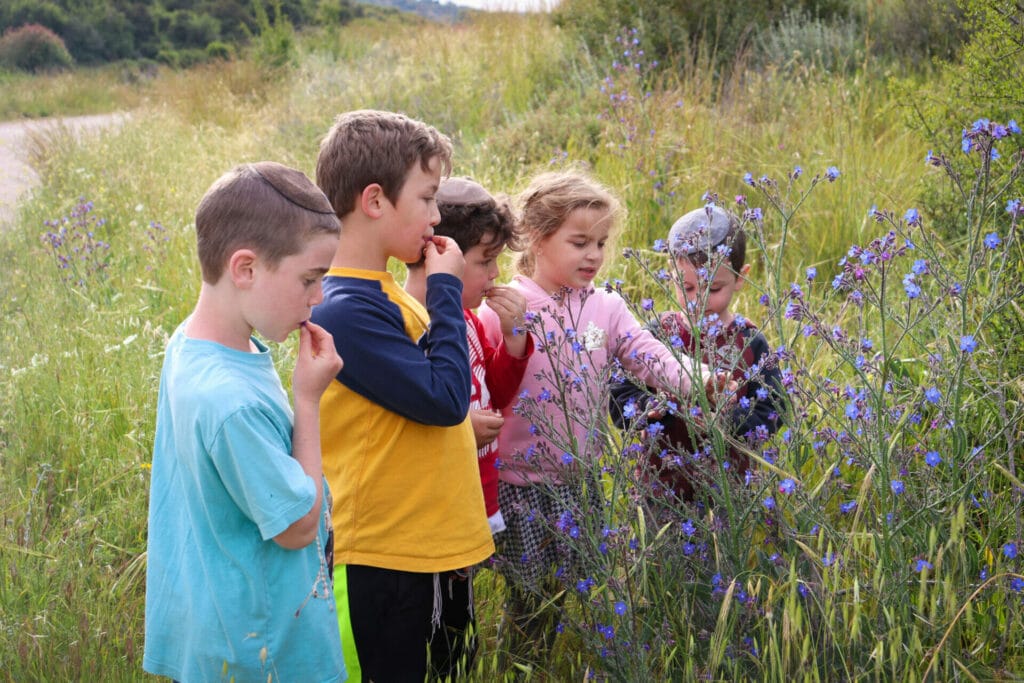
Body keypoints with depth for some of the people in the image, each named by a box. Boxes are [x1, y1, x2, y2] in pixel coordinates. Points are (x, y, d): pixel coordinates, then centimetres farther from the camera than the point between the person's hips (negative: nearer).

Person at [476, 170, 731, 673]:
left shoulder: (606, 308, 3)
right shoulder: (505, 307, -8)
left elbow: (651, 357, -10)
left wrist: (699, 381, -28)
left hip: (579, 481, 4)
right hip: (520, 481, -4)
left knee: (564, 590, 13)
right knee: (530, 598, 4)